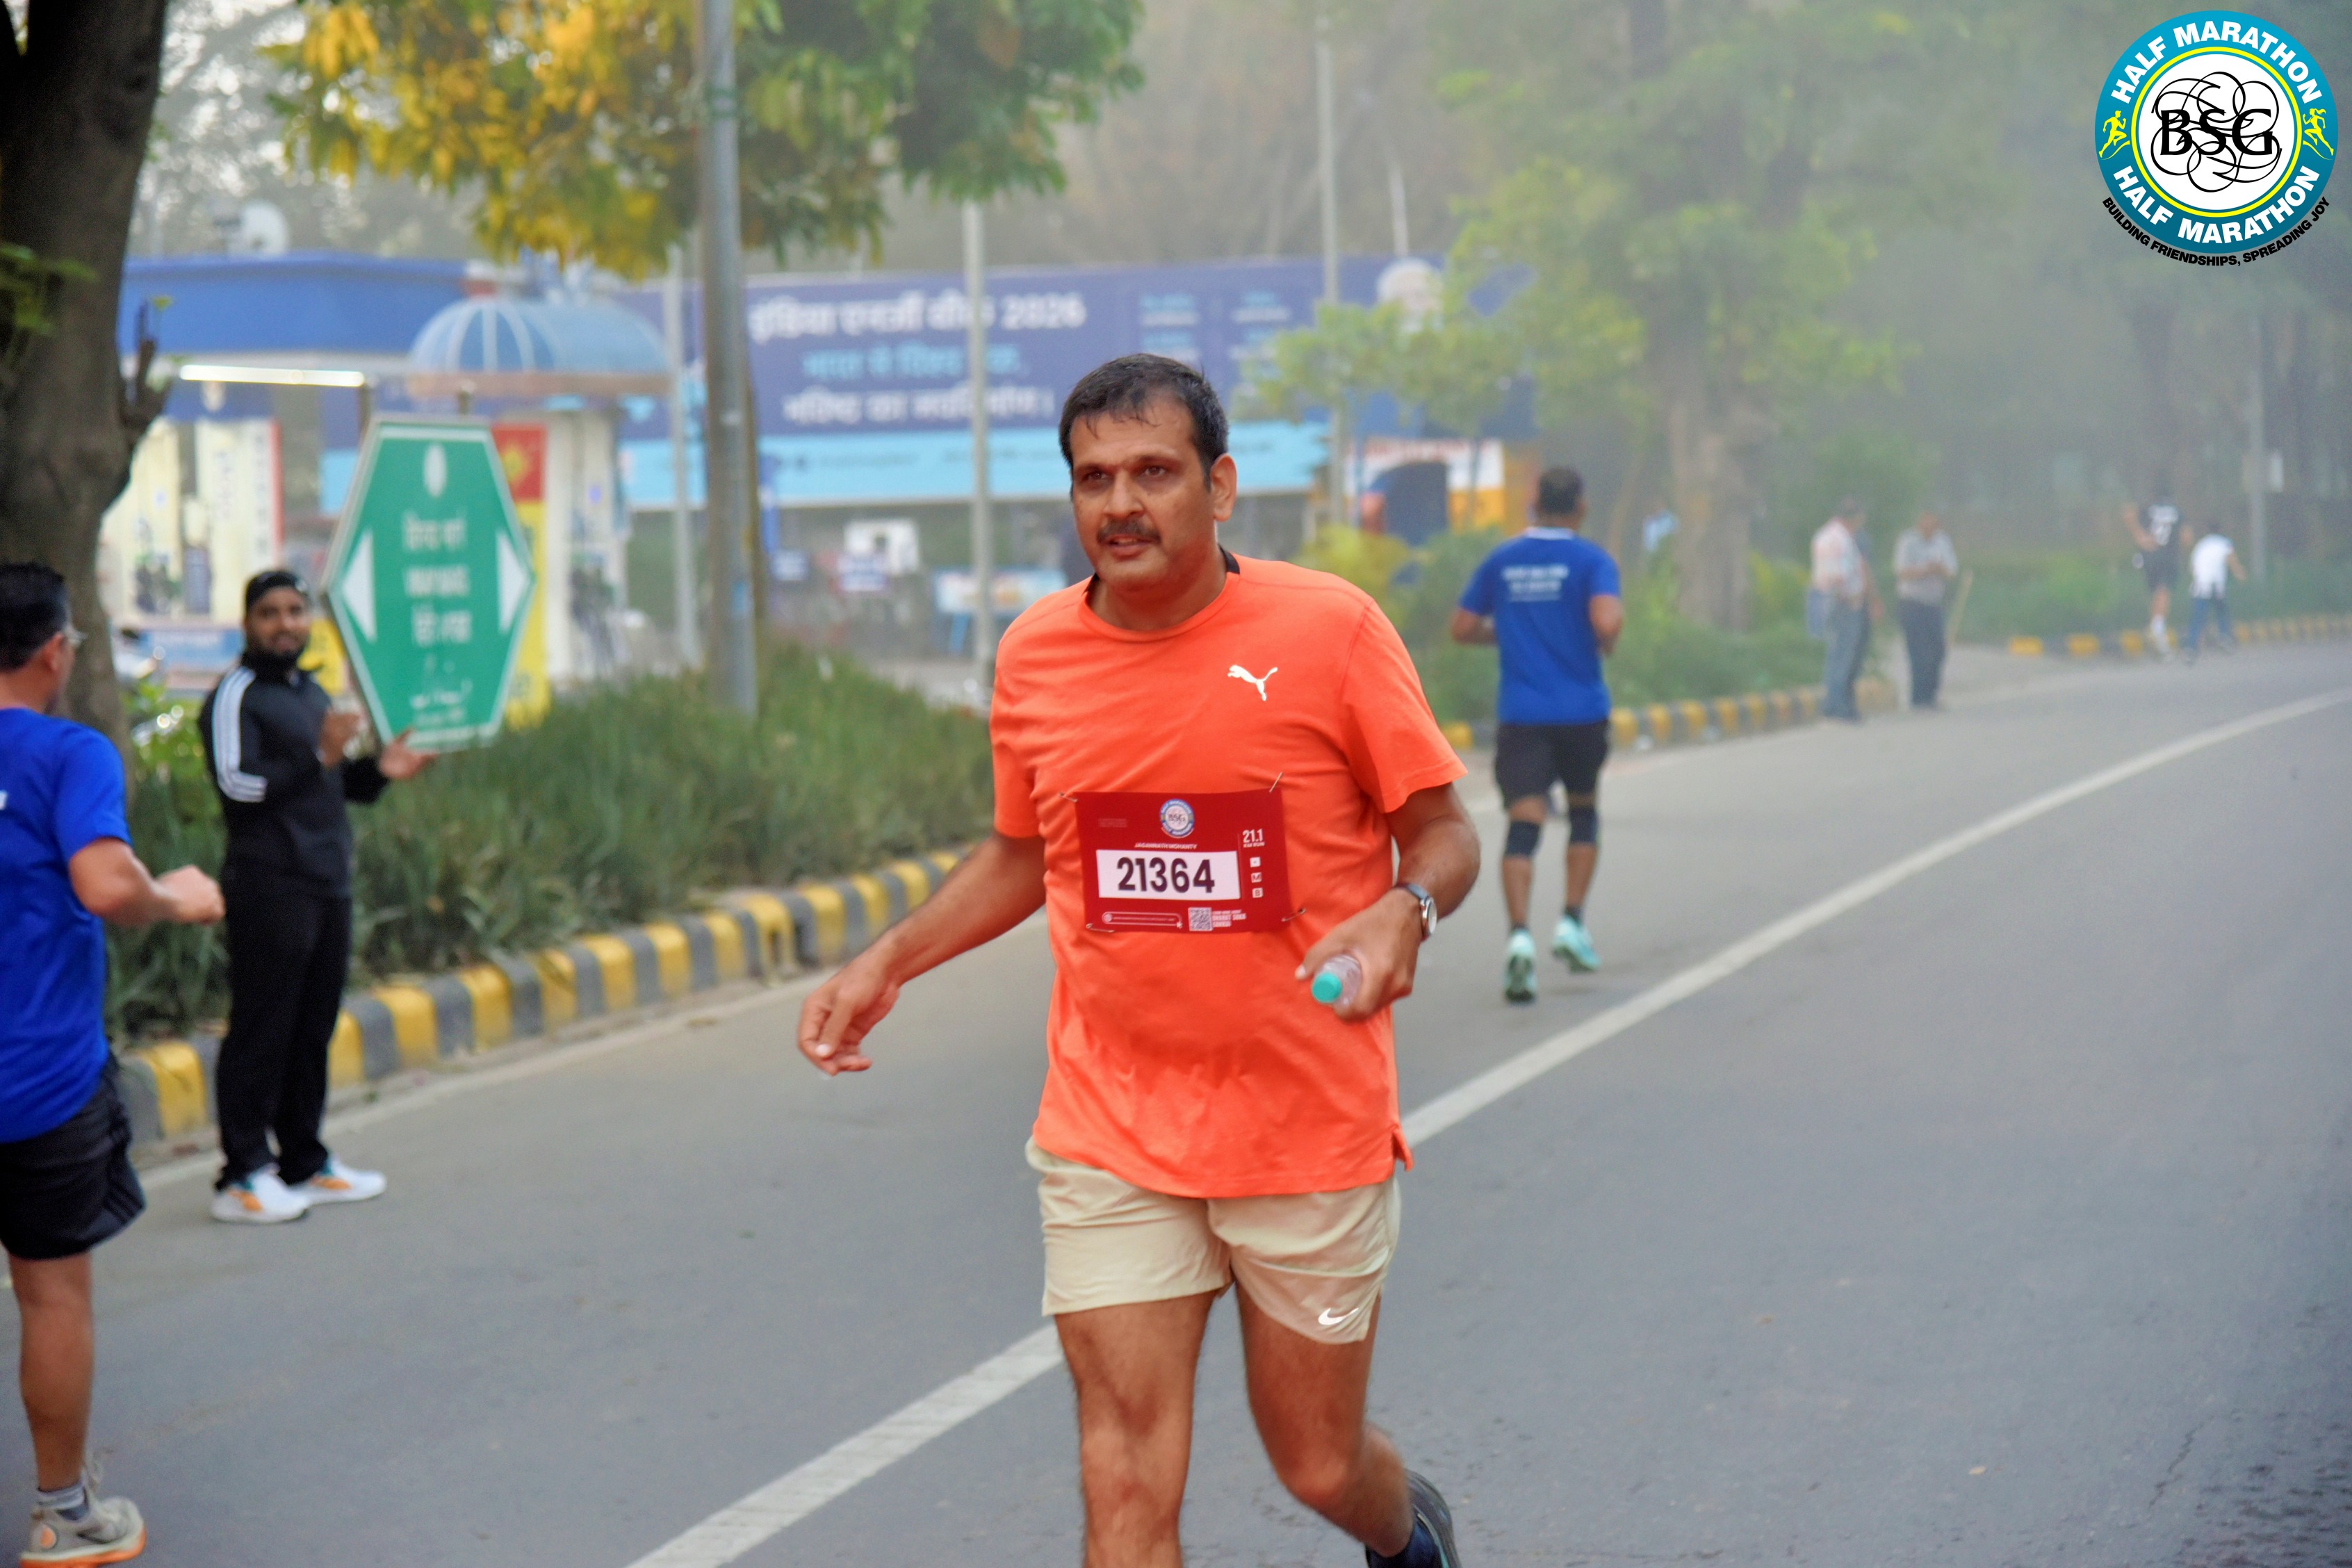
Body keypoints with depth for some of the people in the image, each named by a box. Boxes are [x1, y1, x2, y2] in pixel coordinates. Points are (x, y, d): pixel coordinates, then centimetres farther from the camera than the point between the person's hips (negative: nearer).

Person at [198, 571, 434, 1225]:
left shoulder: (313, 693, 21)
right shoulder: (235, 695, -6)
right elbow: (237, 783, -18)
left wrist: (379, 769, 9)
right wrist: (317, 757, -26)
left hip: (329, 884, 8)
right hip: (269, 886, -8)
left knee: (313, 1028, 10)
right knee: (260, 1030, -7)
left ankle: (305, 1161, 17)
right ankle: (242, 1176, -6)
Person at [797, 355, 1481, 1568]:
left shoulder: (1329, 628, -9)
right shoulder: (1035, 655, 2)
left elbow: (1442, 832, -3)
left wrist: (1402, 912, -24)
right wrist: (888, 962, 8)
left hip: (1311, 1133, -2)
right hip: (1109, 1137, 2)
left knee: (1319, 1465, 11)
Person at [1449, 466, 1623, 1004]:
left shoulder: (1500, 561, 7)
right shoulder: (1591, 560, -4)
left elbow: (1462, 628, 10)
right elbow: (1606, 622, -20)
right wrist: (1609, 638, 2)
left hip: (1520, 713, 1)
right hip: (1582, 711, -1)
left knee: (1523, 826, -6)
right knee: (1584, 811, 21)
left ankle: (1519, 934, -25)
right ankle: (1572, 922, 13)